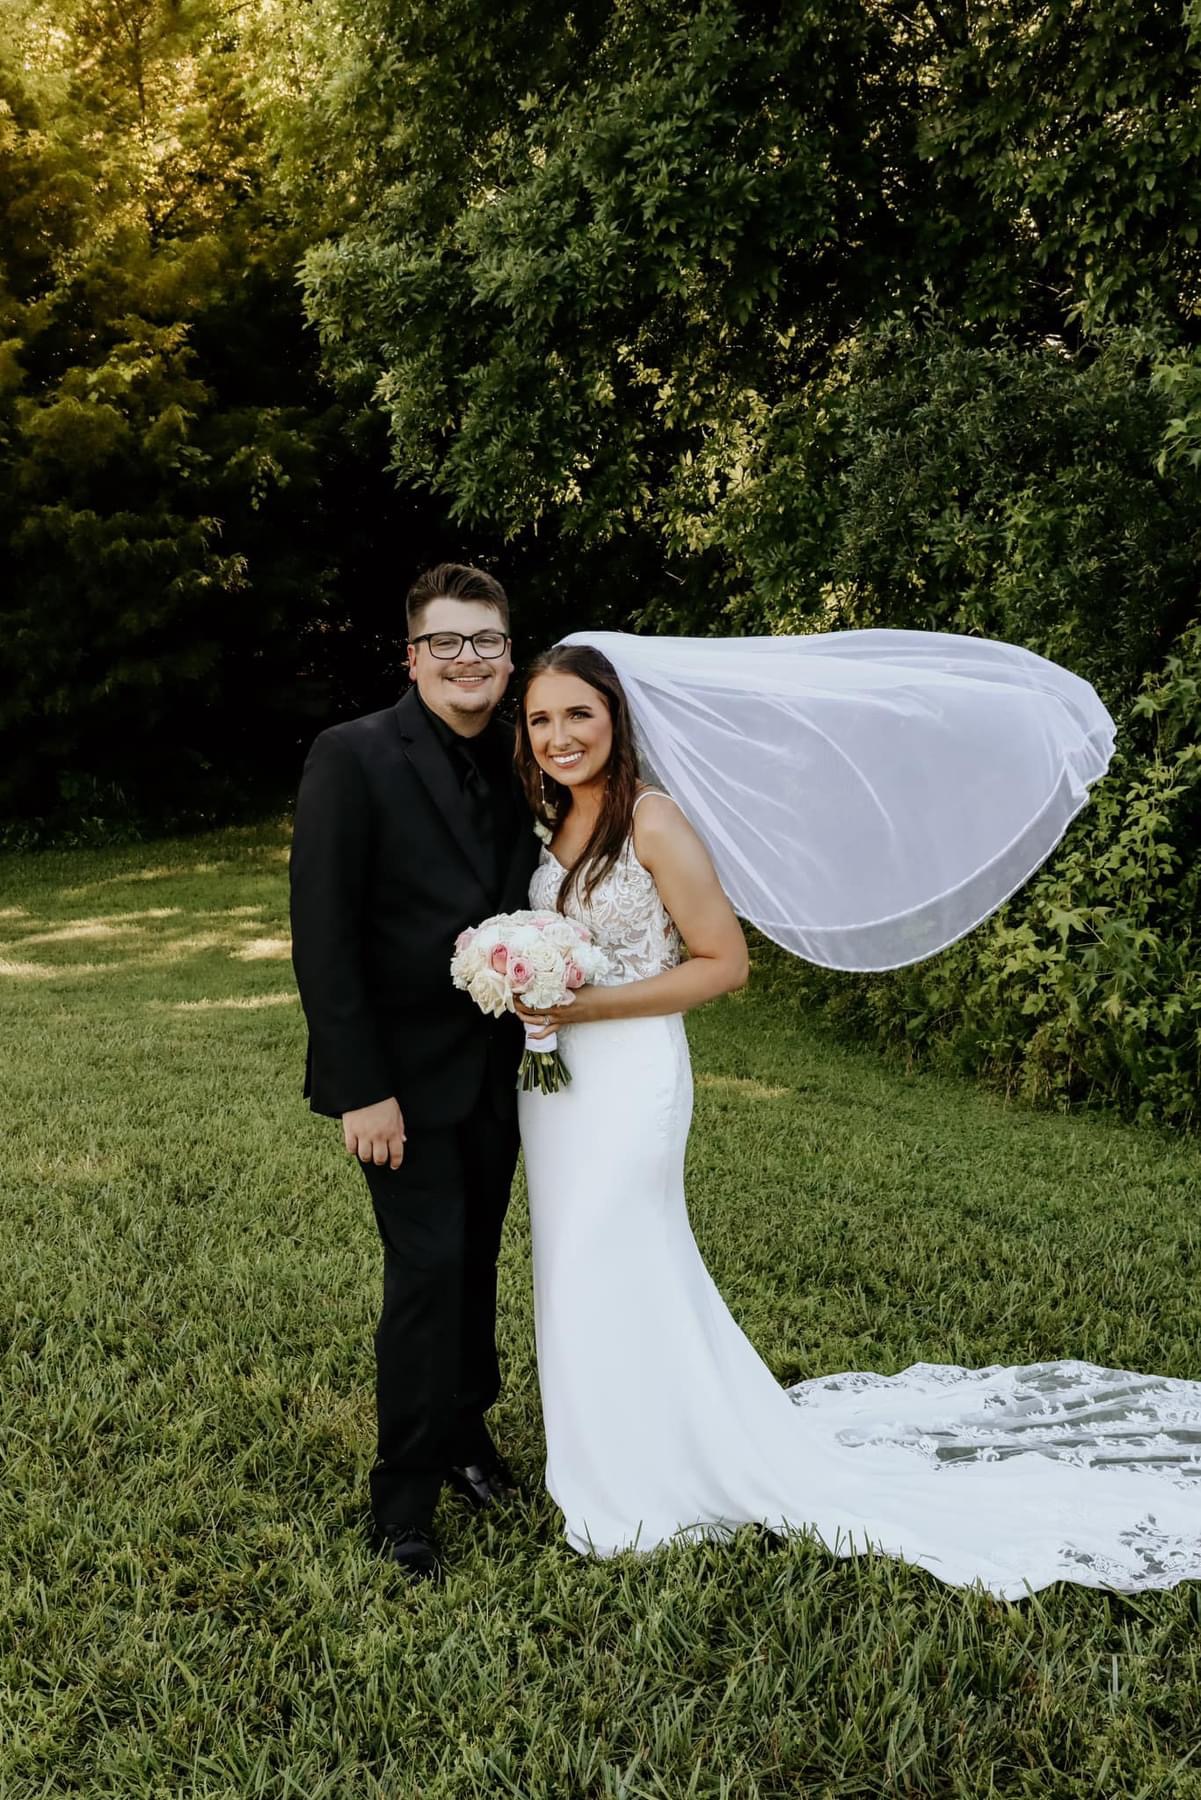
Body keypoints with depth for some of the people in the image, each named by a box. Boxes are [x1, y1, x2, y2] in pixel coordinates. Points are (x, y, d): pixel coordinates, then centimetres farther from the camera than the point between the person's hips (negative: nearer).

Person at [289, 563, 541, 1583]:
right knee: (428, 1270, -3)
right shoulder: (354, 757, -13)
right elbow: (322, 936, -16)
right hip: (404, 1074, -5)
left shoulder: (521, 764, 4)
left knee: (476, 1261, 16)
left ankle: (464, 1428, 38)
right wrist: (362, 1088, -19)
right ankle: (406, 1496, 16)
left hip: (496, 1068, 5)